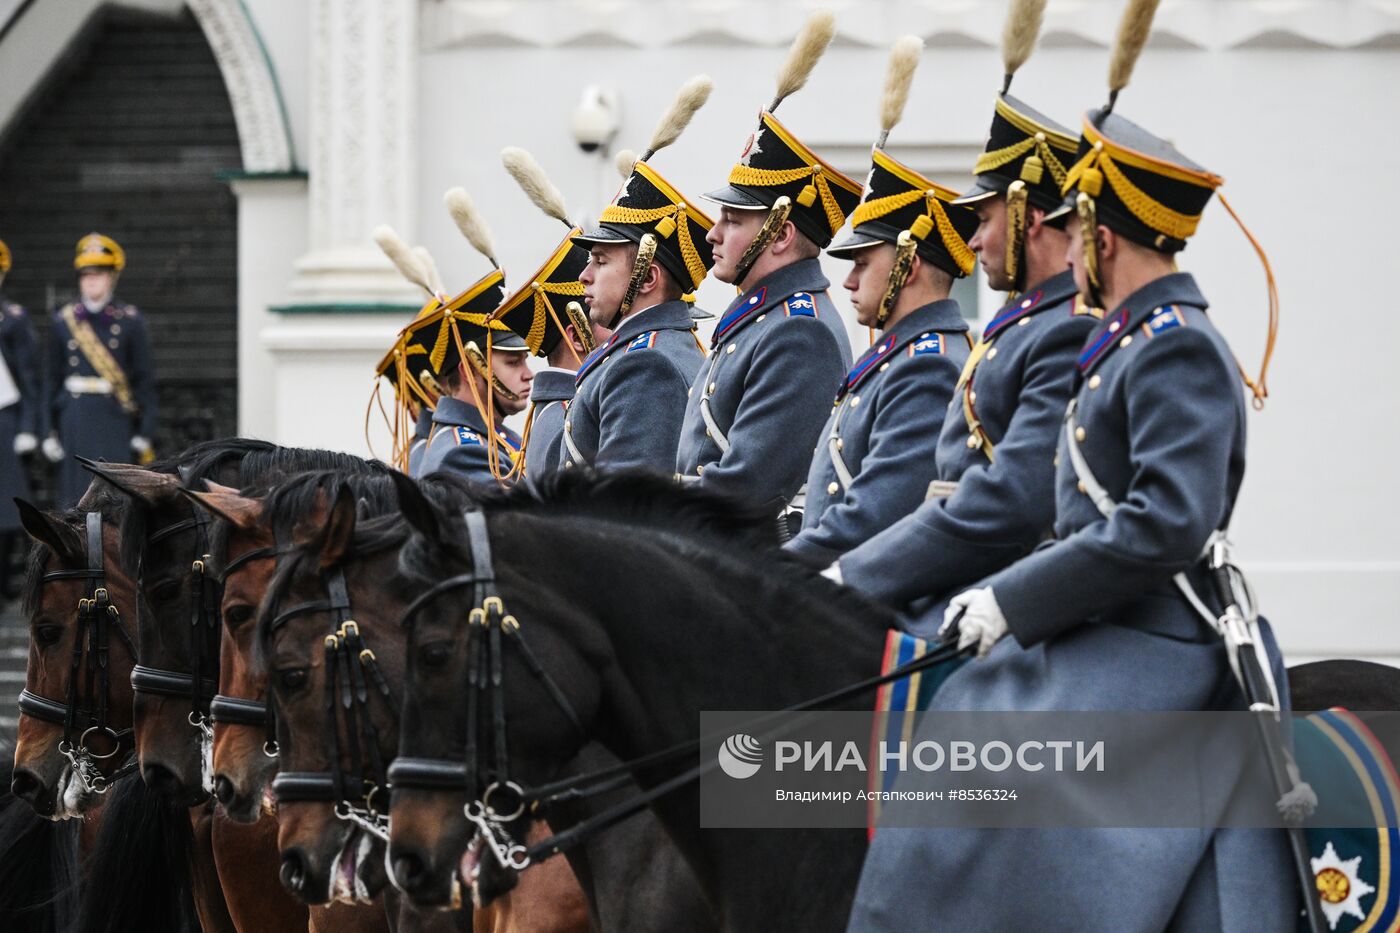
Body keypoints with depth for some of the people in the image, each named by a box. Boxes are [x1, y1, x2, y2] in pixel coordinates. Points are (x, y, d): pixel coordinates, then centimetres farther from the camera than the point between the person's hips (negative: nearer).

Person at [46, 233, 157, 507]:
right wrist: (50, 431, 4)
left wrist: (144, 433, -3)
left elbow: (145, 379, 1)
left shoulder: (129, 320, 2)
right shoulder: (63, 321, 6)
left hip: (115, 421, -1)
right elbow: (54, 378, 8)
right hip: (75, 420, 2)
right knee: (75, 498, 1)